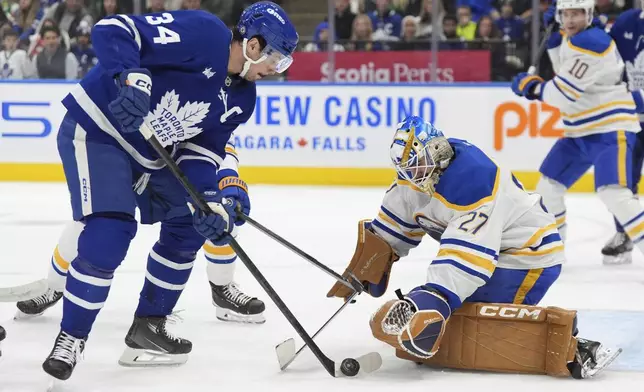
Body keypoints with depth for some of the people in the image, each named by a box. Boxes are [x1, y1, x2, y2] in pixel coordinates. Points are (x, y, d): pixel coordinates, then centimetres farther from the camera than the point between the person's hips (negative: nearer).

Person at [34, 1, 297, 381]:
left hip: (151, 152, 10)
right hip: (96, 130, -10)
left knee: (190, 222, 9)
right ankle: (70, 338, -5)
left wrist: (218, 199, -14)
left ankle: (149, 325, 19)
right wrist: (131, 79, -43)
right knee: (109, 234, -20)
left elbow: (204, 148, 3)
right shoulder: (203, 34, -22)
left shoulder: (242, 96, 4)